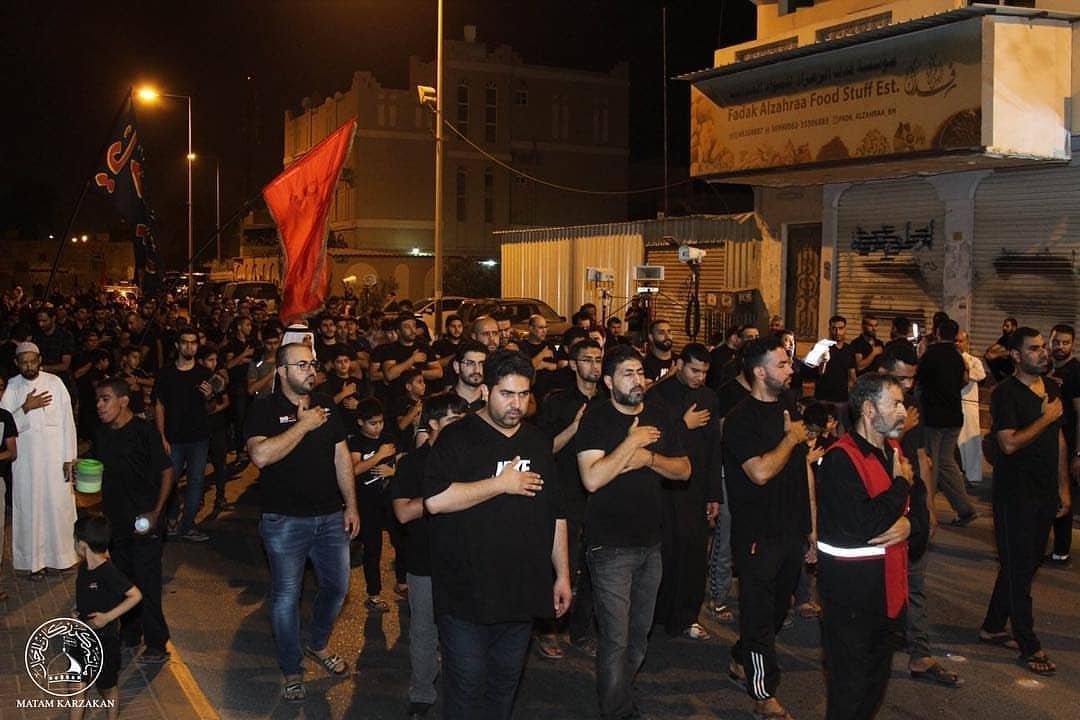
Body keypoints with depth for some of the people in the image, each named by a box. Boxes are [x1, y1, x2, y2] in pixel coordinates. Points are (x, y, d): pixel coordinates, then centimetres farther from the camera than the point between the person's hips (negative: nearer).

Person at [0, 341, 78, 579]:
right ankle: (34, 560, 14)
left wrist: (69, 458, -5)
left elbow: (67, 420, -3)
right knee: (30, 507, 5)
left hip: (55, 456, -1)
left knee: (59, 505, 4)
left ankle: (62, 553, 19)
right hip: (26, 459, 1)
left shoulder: (55, 382, -5)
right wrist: (26, 408, -20)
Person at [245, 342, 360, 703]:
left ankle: (318, 645, 39)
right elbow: (260, 455, -26)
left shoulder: (327, 406, 6)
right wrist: (304, 425, -22)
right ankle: (291, 670, 22)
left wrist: (351, 505, 5)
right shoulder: (265, 409, -10)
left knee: (337, 586, 14)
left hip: (330, 516, 5)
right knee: (286, 596, 5)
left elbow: (341, 457, 9)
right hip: (285, 520, -5)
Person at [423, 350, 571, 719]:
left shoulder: (539, 442, 11)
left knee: (504, 687, 15)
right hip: (466, 594, -5)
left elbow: (555, 515, 16)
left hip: (522, 592, 5)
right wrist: (502, 483, -17)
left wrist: (562, 574, 12)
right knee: (467, 689, 3)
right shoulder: (458, 438, -7)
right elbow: (435, 500, -22)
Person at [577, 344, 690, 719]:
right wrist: (632, 441, -20)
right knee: (616, 638, -3)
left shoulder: (659, 415, 6)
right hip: (611, 545, -6)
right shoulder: (596, 418, -11)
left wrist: (649, 457, -12)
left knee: (639, 633, 17)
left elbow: (683, 470, 6)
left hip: (651, 541, 6)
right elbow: (592, 479, -22)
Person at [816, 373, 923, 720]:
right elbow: (860, 525, -28)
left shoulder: (893, 451, 8)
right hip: (849, 586, -8)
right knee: (851, 678, 2)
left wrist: (907, 524, -11)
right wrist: (900, 484, -16)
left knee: (878, 672, 20)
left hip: (887, 581, 8)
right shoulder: (841, 460, -19)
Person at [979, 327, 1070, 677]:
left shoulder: (1052, 388, 9)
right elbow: (1009, 443, -22)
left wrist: (1063, 487, 13)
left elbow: (1059, 440, 14)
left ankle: (993, 627, 27)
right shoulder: (1006, 393, -13)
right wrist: (1046, 418, -16)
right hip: (1015, 493, -8)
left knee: (1027, 564, 14)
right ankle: (1029, 646, 8)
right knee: (1019, 568, 0)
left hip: (1045, 491, 8)